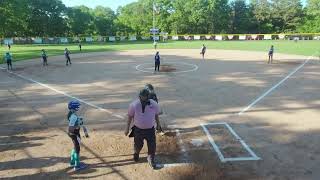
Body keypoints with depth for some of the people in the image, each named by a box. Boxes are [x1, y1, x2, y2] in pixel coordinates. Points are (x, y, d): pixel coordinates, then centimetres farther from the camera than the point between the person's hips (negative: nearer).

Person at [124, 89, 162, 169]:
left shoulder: (154, 104, -12)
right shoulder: (134, 105, -17)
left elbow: (156, 115, 6)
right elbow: (130, 116, -4)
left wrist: (158, 125, 18)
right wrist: (127, 128, 3)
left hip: (150, 129, 1)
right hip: (138, 129, -1)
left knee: (152, 146, 5)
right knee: (138, 145, 18)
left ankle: (151, 160, 34)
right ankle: (136, 153, 56)